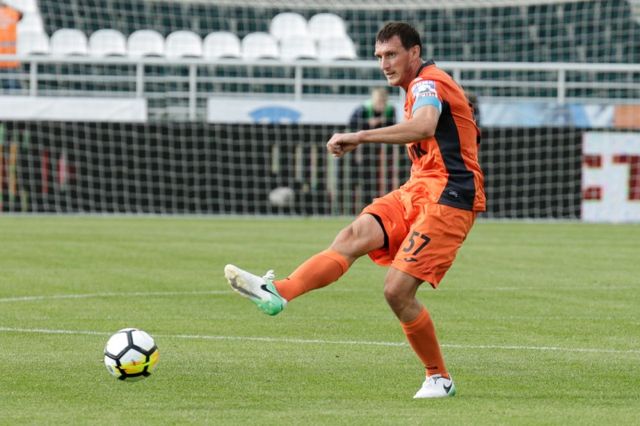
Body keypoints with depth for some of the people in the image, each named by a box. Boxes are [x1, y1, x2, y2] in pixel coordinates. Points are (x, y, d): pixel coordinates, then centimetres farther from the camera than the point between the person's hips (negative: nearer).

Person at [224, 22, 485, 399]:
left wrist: (360, 137, -38)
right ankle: (278, 292, -39)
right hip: (419, 191, 9)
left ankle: (440, 379, 2)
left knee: (397, 291, -16)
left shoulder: (428, 83, -11)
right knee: (356, 234, -17)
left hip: (446, 198, -9)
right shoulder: (421, 89, 20)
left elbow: (424, 127, -34)